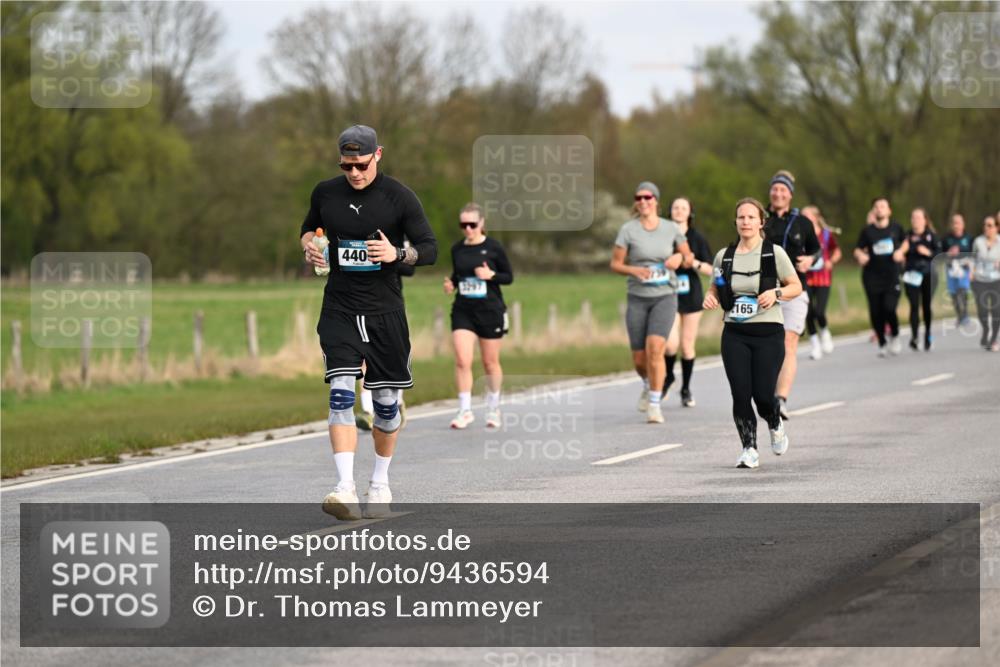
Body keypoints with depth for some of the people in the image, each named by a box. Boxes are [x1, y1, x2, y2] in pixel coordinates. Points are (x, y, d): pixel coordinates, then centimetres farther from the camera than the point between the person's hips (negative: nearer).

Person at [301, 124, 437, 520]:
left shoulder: (399, 197, -5)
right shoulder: (325, 193, 3)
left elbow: (430, 249, -3)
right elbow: (308, 228, 22)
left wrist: (397, 254, -22)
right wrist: (309, 246, -1)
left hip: (385, 310, -1)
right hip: (339, 310, 1)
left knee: (386, 399, 7)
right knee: (341, 393, -16)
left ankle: (380, 484, 27)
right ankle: (346, 489, -25)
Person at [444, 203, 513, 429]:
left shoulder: (493, 247, -6)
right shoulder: (457, 249, 4)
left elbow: (509, 276, 0)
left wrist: (491, 275, -18)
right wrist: (451, 283, -3)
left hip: (490, 310, -2)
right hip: (463, 311, 2)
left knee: (490, 362, 9)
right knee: (462, 361, -12)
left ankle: (493, 408, 28)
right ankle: (465, 411, -5)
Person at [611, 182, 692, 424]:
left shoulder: (671, 228, 1)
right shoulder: (628, 230, -3)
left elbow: (688, 256, 14)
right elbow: (615, 264, 0)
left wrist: (679, 257, -9)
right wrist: (634, 270, -20)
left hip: (665, 296, -1)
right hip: (637, 298, 1)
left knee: (655, 348, -21)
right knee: (639, 359, 4)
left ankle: (654, 404, -13)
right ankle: (648, 386, 39)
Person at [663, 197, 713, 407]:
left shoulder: (697, 238, 4)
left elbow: (709, 270, 2)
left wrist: (694, 263, -15)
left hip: (691, 296, 1)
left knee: (687, 345, 3)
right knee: (671, 343, -16)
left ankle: (686, 389, 19)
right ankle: (668, 376, 14)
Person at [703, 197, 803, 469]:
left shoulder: (774, 253, -2)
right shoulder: (724, 256, 7)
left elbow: (796, 286, 5)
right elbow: (715, 289, 19)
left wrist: (776, 293, -15)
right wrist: (710, 297, -4)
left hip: (768, 333, -3)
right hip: (735, 334, 3)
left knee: (763, 394, -8)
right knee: (741, 394, -8)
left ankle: (776, 426, 28)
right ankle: (749, 449, 6)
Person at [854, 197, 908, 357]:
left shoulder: (895, 228, 5)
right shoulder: (868, 231, 2)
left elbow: (905, 242, 22)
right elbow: (858, 250, 5)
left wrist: (900, 251, 2)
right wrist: (861, 255, -17)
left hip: (892, 276, -1)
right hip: (872, 277, 1)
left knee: (889, 308, -16)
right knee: (876, 312, 0)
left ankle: (894, 337, 11)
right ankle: (882, 343, 18)